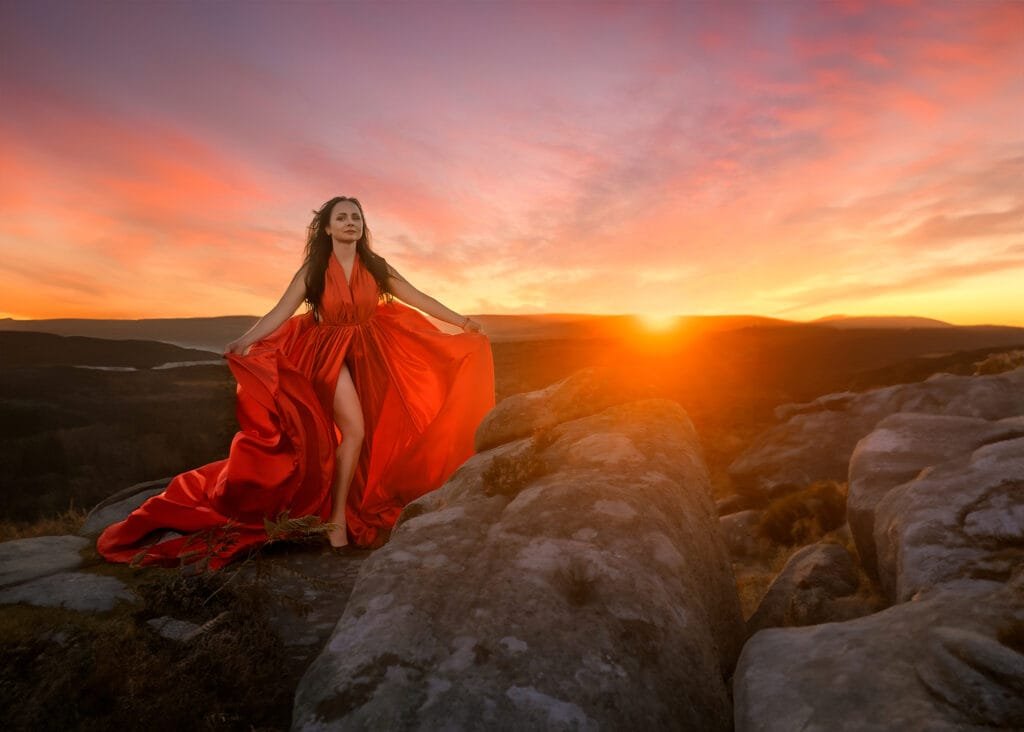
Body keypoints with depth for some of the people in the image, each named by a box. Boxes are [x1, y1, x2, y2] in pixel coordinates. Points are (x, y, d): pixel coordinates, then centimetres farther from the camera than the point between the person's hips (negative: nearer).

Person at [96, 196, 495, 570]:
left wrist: (461, 321, 1)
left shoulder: (375, 266, 0)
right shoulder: (313, 270, -5)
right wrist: (246, 342, -23)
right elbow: (281, 312, -10)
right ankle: (337, 516, -3)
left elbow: (418, 298, 2)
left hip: (371, 354, 4)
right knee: (353, 429, -18)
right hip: (330, 352, -3)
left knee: (372, 433, 2)